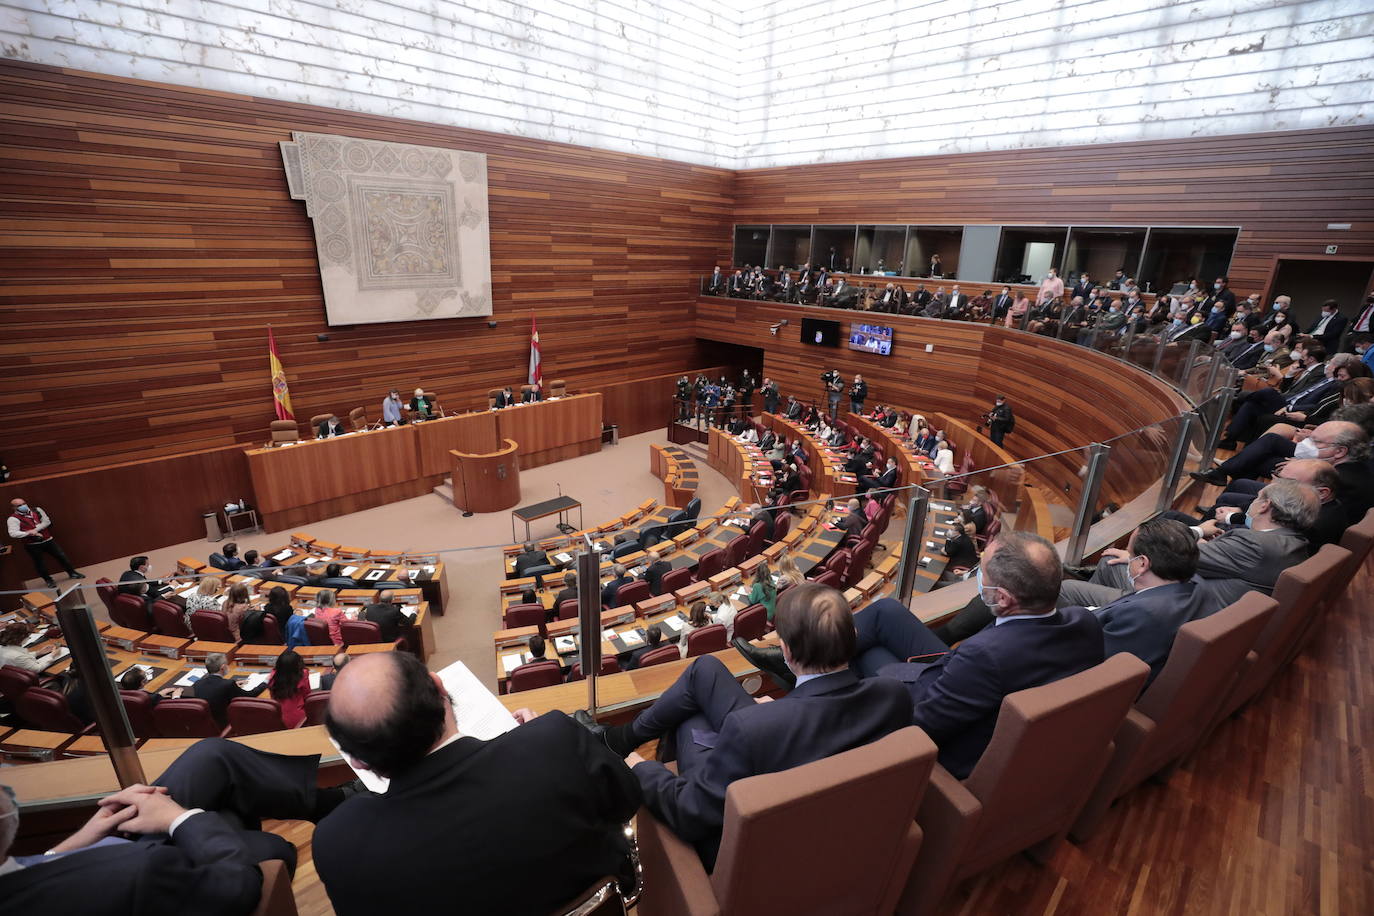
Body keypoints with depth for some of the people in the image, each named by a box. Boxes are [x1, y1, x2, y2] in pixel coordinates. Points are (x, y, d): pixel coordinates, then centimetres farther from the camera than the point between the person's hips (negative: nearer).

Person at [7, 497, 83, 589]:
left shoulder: (37, 510, 2)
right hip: (33, 545, -3)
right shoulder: (13, 519, -10)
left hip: (48, 540, 3)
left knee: (62, 556, 9)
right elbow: (13, 533, -22)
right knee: (40, 564, 8)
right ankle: (48, 580, 25)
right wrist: (29, 533, -32)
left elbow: (46, 521, -3)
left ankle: (72, 573, 26)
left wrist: (35, 530, -15)